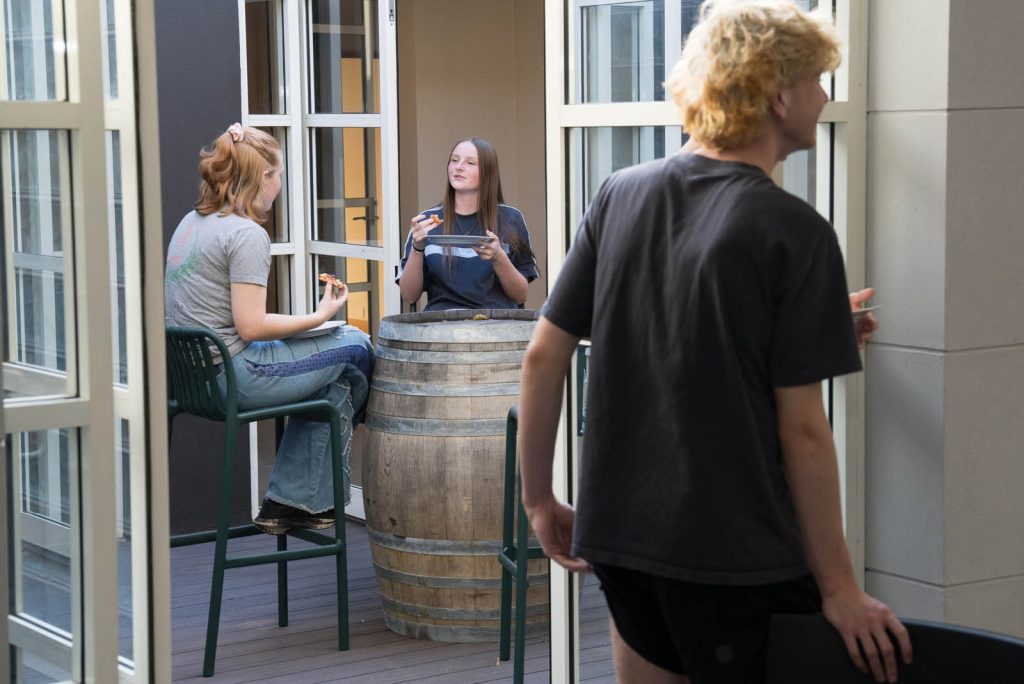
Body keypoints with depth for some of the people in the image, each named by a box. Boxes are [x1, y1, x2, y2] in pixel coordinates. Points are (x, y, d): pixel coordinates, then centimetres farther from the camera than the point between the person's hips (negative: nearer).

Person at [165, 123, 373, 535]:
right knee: (356, 347, 0)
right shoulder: (247, 234, -15)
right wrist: (318, 317, -9)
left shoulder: (191, 222, 14)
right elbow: (251, 327, -20)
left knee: (336, 375, 16)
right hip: (230, 378, -10)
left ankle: (290, 502, 12)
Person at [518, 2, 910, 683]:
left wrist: (540, 498, 15)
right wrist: (839, 588, -6)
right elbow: (801, 430, -13)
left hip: (615, 533, 6)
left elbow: (544, 356, 4)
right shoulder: (796, 232, -12)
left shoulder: (620, 195, 4)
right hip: (738, 553, -6)